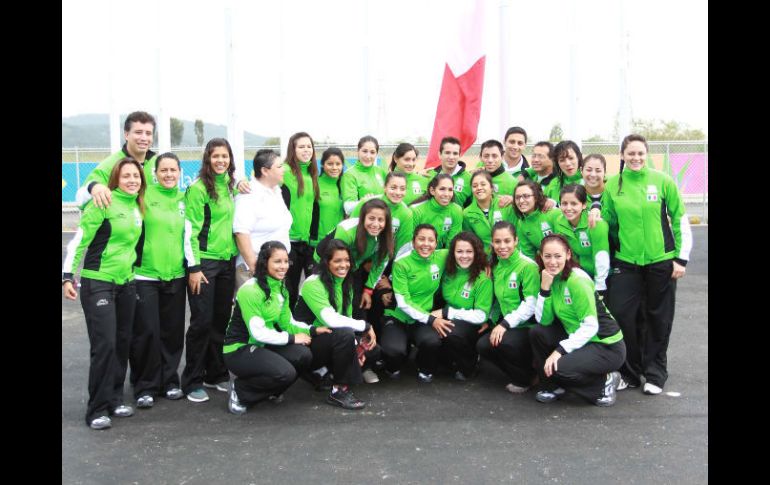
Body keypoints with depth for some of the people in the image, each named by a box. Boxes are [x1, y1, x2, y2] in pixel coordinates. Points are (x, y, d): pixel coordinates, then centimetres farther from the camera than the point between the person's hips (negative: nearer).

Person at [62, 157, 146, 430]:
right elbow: (79, 240, -13)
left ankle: (114, 400, 23)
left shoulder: (138, 206, 8)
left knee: (123, 343, 10)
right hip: (98, 283, -7)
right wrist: (68, 276, -16)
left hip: (126, 283, 7)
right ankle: (97, 410, 2)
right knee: (105, 344, -9)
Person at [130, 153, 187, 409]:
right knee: (146, 332, -2)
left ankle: (169, 380, 25)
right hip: (145, 276, -4)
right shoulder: (144, 194, -5)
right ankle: (145, 386, 14)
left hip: (175, 276, 4)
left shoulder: (184, 199, 8)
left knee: (173, 332, 9)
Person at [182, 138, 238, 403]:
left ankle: (216, 374, 25)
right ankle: (192, 381, 10)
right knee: (202, 321, -2)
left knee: (222, 318, 12)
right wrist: (193, 267, -16)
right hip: (204, 261, -6)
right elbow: (190, 230, -13)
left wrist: (239, 258, 15)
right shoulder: (198, 188, -10)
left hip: (227, 261, 6)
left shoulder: (230, 186, 10)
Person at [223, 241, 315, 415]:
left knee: (304, 355, -18)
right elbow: (258, 333, -21)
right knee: (286, 373, -28)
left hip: (262, 347, 8)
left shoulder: (281, 289, 8)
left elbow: (287, 323, 6)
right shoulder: (250, 290, -19)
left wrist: (312, 330, -9)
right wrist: (291, 338, -16)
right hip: (239, 350, -8)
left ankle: (271, 391, 9)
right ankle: (240, 390, -2)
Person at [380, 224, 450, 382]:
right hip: (397, 317, -2)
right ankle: (393, 368, 9)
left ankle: (425, 370, 5)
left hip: (423, 318, 2)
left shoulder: (442, 257, -6)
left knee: (432, 342, -31)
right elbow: (403, 303, -16)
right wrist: (430, 320, -22)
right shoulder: (401, 264, -14)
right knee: (393, 350, -31)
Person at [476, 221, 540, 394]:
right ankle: (520, 375, 9)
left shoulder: (528, 266, -15)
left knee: (504, 343, -30)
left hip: (530, 325, -7)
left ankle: (526, 378, 0)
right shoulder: (496, 266, 8)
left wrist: (506, 323, -23)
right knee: (483, 345, -14)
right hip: (507, 324, 7)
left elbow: (531, 304, -20)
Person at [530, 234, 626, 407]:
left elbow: (590, 326, -23)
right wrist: (544, 287, -17)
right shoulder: (551, 277, 1)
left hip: (608, 347, -7)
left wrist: (560, 350, -25)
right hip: (579, 339, 7)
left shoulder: (577, 280, -20)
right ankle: (552, 386, 8)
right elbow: (544, 320, -6)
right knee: (537, 332, -7)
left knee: (557, 367, -25)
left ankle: (604, 382, 0)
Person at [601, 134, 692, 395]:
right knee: (621, 314, -2)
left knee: (658, 318, 8)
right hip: (626, 262, 1)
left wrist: (681, 258, -4)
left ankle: (655, 373, 24)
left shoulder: (663, 181, -4)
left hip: (661, 261, -1)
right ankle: (629, 372, 16)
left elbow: (681, 220, -1)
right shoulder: (612, 185, 1)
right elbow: (606, 223, 8)